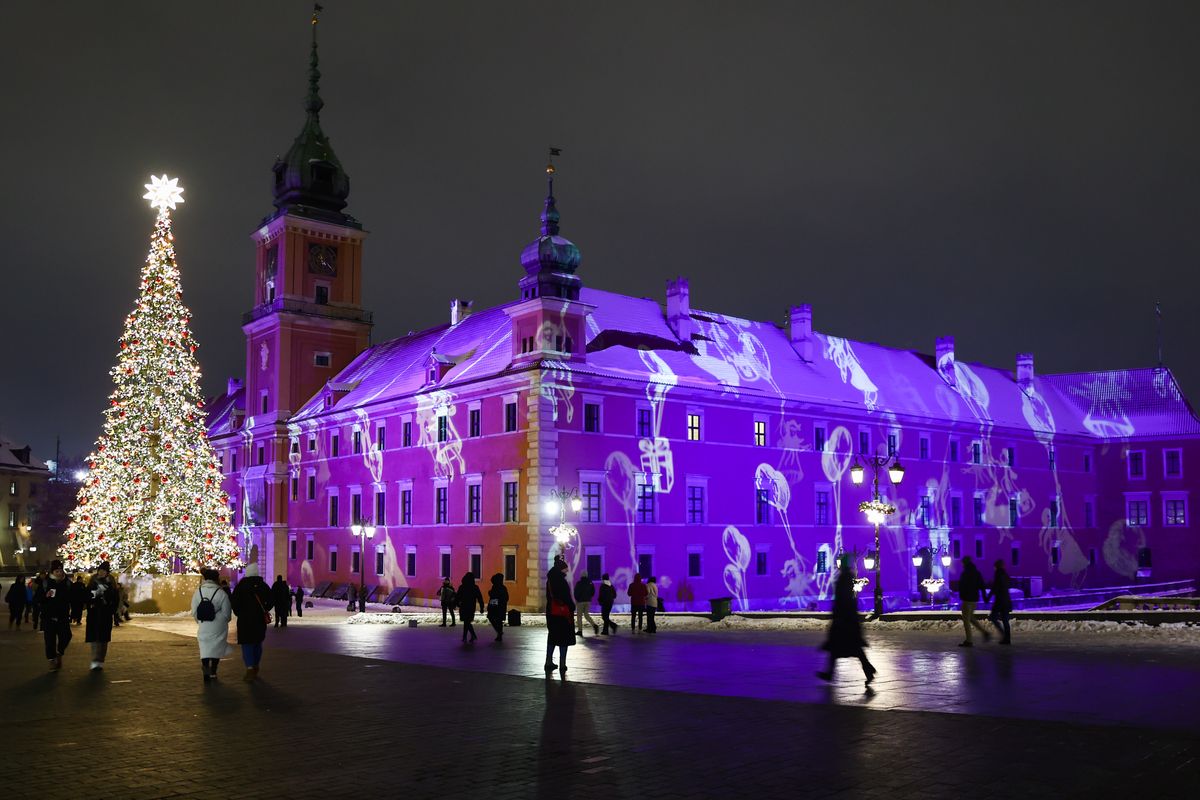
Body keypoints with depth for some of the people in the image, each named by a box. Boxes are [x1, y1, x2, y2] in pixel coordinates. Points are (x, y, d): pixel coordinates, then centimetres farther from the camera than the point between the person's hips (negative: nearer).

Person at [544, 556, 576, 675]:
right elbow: (566, 597, -18)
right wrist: (572, 607, -4)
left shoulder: (550, 579, 9)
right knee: (563, 638, -1)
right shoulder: (561, 580, -16)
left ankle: (549, 663, 18)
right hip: (563, 613, -8)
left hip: (551, 613, 8)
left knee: (552, 637, 15)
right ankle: (562, 665, -2)